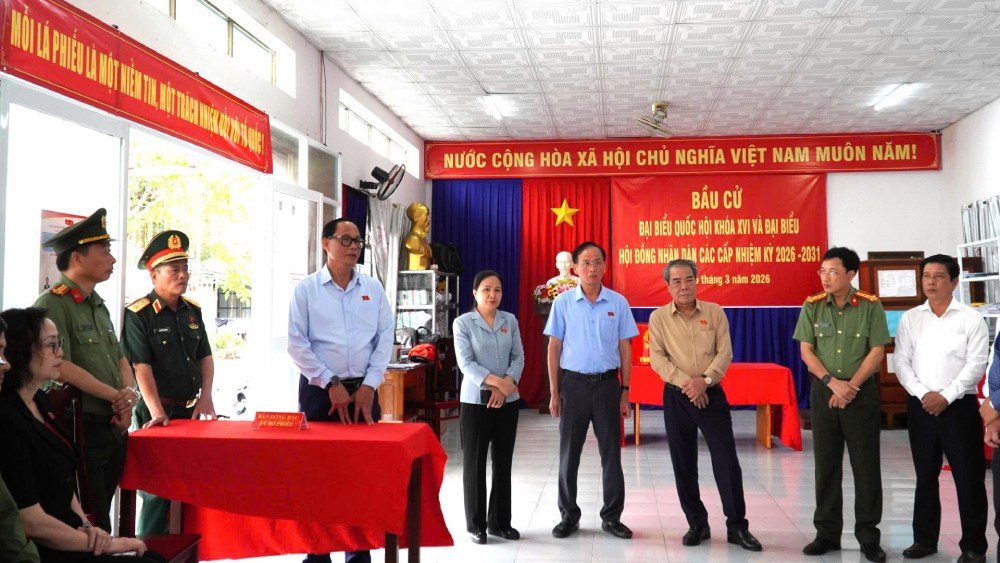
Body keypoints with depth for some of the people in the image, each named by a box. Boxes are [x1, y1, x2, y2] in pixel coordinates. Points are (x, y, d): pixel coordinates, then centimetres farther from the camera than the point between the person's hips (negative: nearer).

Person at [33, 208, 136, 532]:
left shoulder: (99, 306, 15)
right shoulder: (52, 305, -13)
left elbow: (120, 359, 18)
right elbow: (62, 368, -22)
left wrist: (129, 392, -3)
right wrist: (116, 397, -14)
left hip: (115, 427, 8)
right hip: (83, 430, -8)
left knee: (102, 518, 16)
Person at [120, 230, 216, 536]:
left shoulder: (193, 310, 9)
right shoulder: (138, 314, -11)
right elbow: (142, 367, -17)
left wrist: (206, 395, -1)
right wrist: (157, 413, -25)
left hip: (191, 410, 6)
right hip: (159, 414, -6)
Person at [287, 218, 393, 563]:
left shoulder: (373, 289, 7)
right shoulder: (306, 289, -1)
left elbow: (385, 338, 4)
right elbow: (297, 343, -5)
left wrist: (368, 385, -5)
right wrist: (331, 383, -10)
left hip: (364, 390, 2)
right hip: (319, 390, -2)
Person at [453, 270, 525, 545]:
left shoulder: (510, 320, 7)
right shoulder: (462, 323, -4)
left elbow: (518, 357, 2)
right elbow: (466, 363, -11)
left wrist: (506, 385, -14)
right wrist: (496, 382, -21)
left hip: (508, 400, 4)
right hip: (475, 400, -3)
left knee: (503, 462, 9)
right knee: (475, 462, 2)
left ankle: (500, 521, 21)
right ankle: (476, 524, 14)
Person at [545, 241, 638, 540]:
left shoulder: (618, 302, 1)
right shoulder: (563, 302, -1)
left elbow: (625, 349, 5)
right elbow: (554, 348, 1)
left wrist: (625, 391, 2)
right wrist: (554, 393, -2)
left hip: (607, 383, 1)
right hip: (573, 383, 0)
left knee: (611, 453, 6)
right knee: (569, 453, 7)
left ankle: (612, 516, 19)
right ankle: (569, 515, 20)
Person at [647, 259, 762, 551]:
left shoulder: (715, 312, 2)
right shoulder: (658, 317, 1)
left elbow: (725, 352, -3)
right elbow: (657, 358, -7)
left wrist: (705, 379, -18)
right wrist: (685, 383, -17)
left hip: (712, 394, 0)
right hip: (676, 397, 1)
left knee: (727, 461, -2)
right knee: (683, 464, 6)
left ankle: (737, 526, 9)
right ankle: (697, 524, 20)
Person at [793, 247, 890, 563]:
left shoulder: (870, 306, -5)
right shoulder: (812, 306, 0)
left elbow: (877, 351, -6)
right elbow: (806, 351, -1)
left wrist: (851, 386, -12)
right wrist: (832, 382, -12)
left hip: (862, 392, -2)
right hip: (824, 391, 2)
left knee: (866, 465, 2)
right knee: (826, 464, 7)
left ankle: (868, 537, 14)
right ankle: (827, 533, 17)